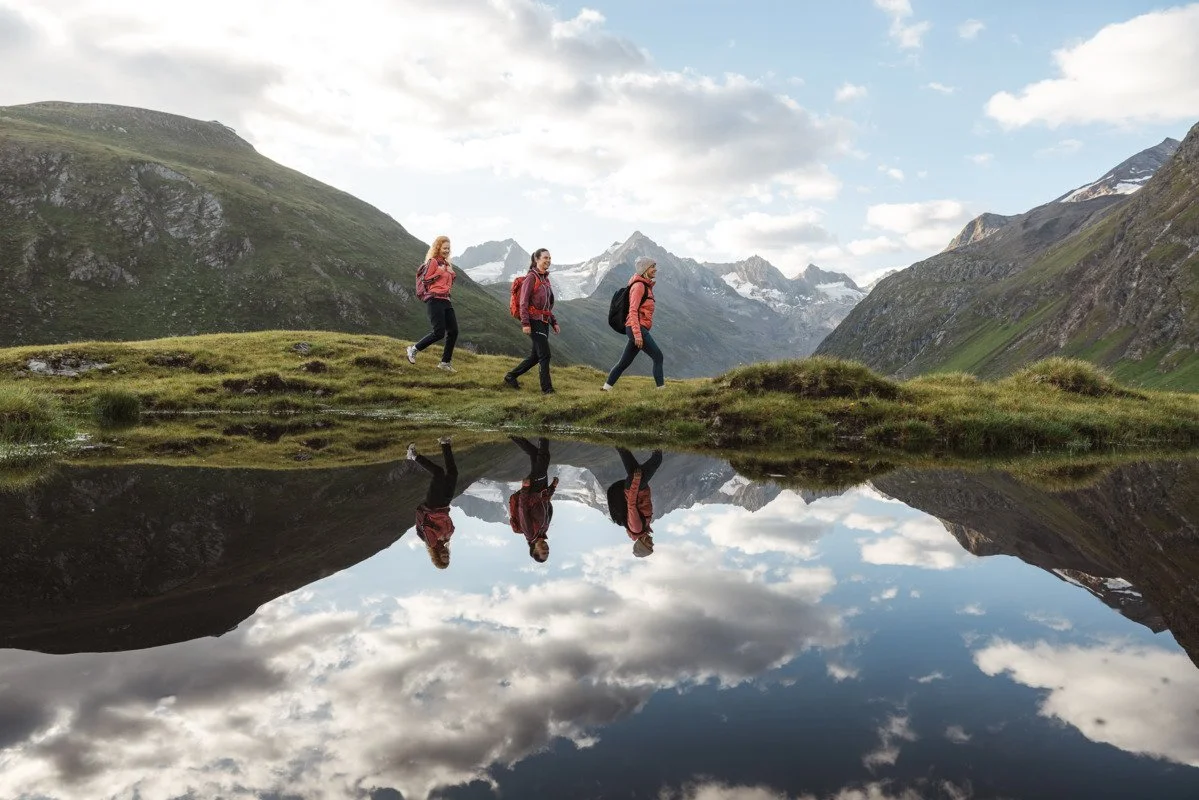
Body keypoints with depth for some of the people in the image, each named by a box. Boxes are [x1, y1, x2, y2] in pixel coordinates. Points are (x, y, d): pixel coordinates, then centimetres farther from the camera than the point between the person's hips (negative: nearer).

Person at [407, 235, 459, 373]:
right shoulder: (433, 261, -5)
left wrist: (452, 274, 7)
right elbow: (426, 280, -10)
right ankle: (414, 349, 4)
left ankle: (445, 362, 9)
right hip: (435, 300, -8)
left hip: (446, 300, 8)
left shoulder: (446, 264, 19)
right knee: (439, 332, -14)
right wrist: (440, 272, -13)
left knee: (453, 331, 1)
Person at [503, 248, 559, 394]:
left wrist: (554, 322, 18)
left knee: (536, 356, 12)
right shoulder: (531, 278, -9)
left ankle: (510, 377, 24)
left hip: (544, 322, 9)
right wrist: (525, 323, -19)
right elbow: (523, 302, -13)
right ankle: (547, 388, -1)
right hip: (535, 321, -9)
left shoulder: (545, 278, 16)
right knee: (545, 355, -8)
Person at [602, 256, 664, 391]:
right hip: (637, 328, -10)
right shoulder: (639, 285, -10)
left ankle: (606, 387, 13)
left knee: (624, 362, 10)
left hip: (638, 330, 10)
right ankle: (661, 388, -11)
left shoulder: (646, 286, 21)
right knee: (658, 356, -10)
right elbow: (633, 310, -18)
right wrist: (637, 334, -23)